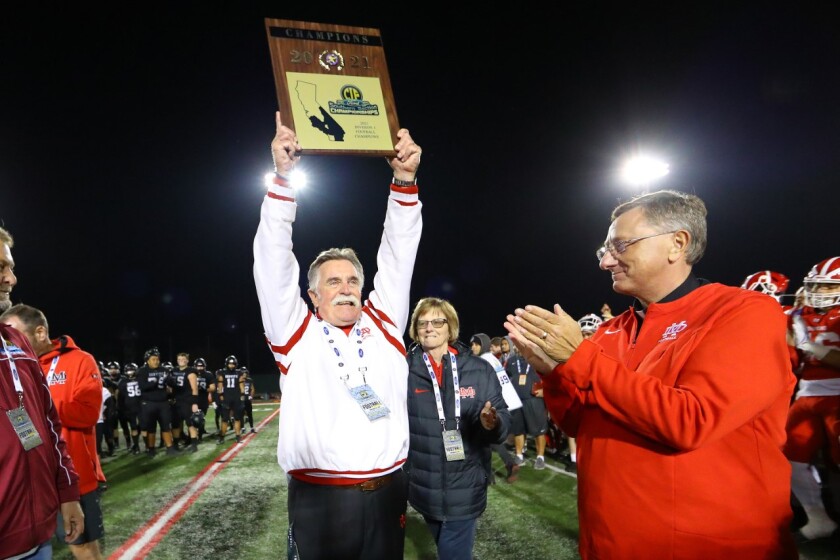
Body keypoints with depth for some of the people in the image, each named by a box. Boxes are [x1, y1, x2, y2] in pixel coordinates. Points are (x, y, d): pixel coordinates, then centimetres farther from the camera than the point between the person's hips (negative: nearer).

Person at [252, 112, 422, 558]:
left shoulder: (383, 324, 7)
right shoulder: (297, 332, 0)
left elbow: (398, 257, 1)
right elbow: (272, 261, -7)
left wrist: (404, 181, -9)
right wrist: (283, 177, -15)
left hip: (387, 491, 3)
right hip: (319, 498, -2)